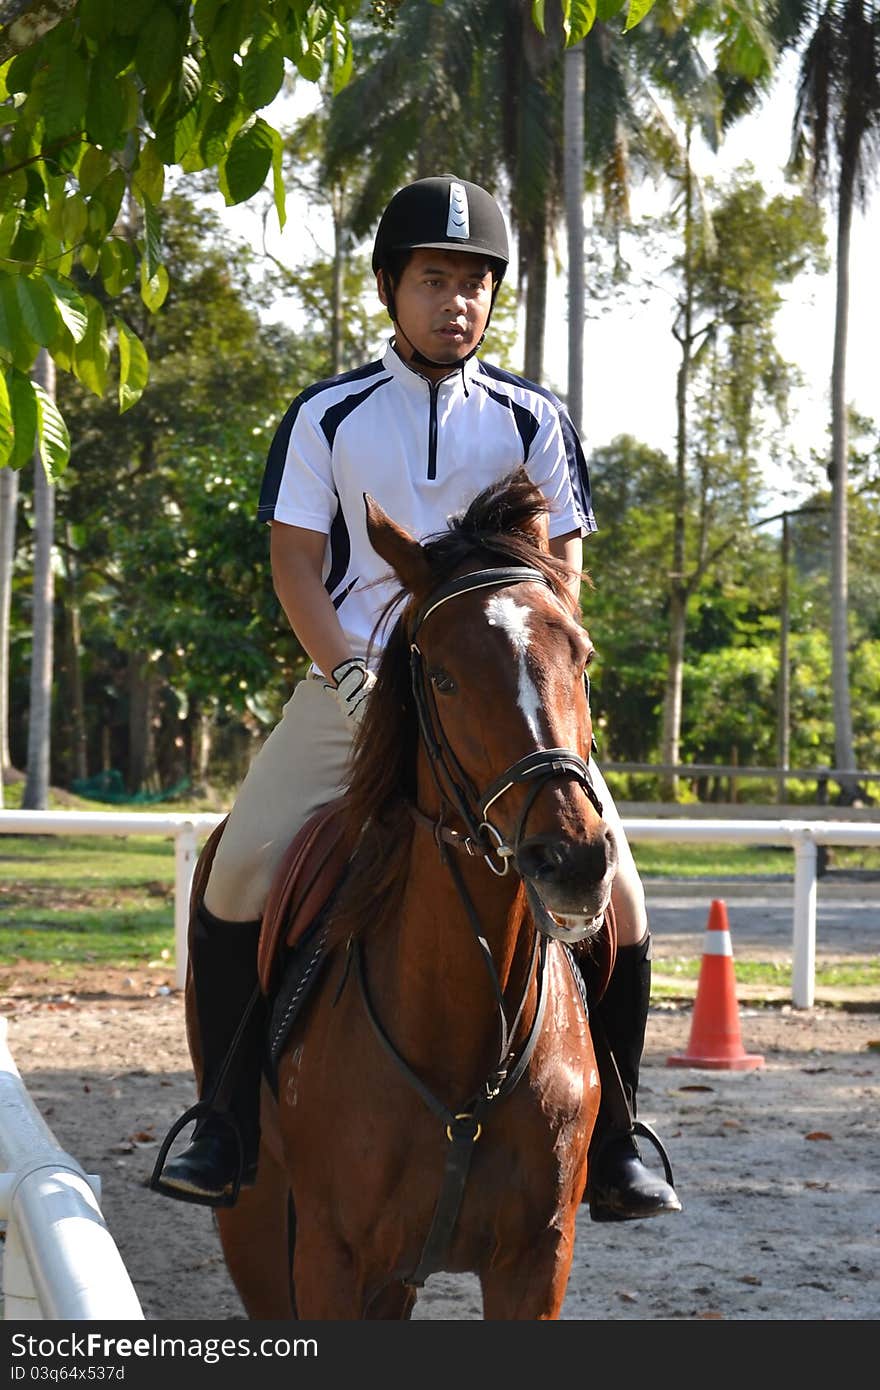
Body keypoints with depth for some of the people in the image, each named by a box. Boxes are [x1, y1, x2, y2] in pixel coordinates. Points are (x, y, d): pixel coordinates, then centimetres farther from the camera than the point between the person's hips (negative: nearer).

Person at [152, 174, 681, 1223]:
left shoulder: (532, 419, 9)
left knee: (611, 891, -13)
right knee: (237, 878, -14)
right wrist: (351, 674, -14)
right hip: (354, 684, 0)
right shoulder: (328, 417, 7)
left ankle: (610, 1146, 1)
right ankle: (226, 1127, 2)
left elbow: (561, 562, 7)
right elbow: (294, 560, 1)